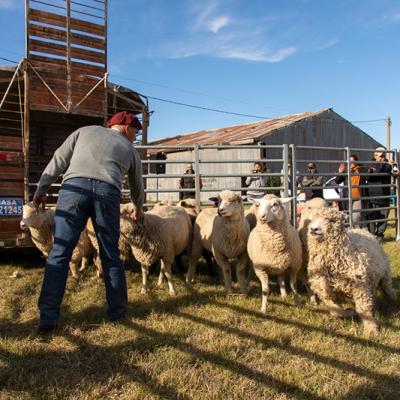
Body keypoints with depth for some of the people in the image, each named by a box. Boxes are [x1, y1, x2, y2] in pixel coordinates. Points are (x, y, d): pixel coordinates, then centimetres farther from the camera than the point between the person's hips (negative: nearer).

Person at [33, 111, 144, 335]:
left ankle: (48, 317, -1)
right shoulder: (130, 150, 28)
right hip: (108, 192, 0)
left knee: (59, 254, 2)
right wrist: (138, 210, 56)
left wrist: (42, 189, 18)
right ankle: (117, 311, 22)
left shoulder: (85, 131, 28)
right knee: (111, 256, 13)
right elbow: (137, 187, 39)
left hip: (74, 187, 0)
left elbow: (59, 160, 17)